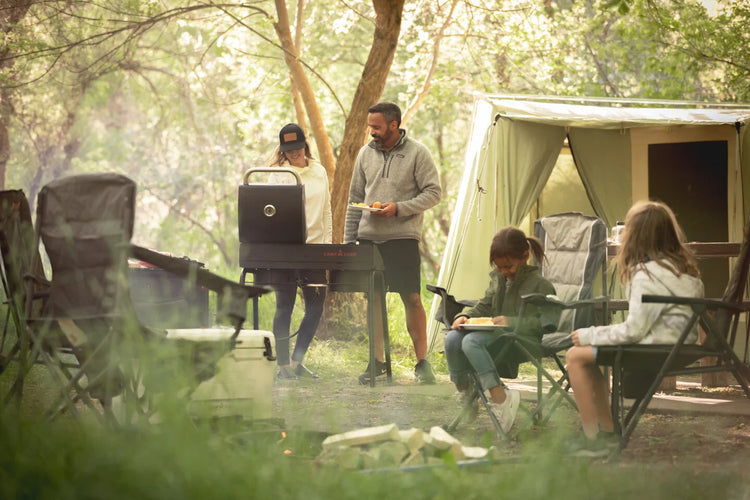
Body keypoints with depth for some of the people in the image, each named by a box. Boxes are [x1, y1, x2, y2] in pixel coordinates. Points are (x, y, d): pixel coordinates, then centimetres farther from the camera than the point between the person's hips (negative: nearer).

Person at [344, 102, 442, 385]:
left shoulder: (417, 153, -3)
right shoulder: (366, 153, 11)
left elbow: (433, 193, -5)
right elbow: (355, 199, 16)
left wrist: (398, 209, -15)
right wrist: (348, 240, 11)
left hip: (403, 236, -4)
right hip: (369, 236, 4)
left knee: (412, 298, -5)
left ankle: (422, 362, 3)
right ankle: (377, 361, 12)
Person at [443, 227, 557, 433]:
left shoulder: (539, 284, -5)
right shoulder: (497, 279, 18)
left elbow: (547, 323, -13)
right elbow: (483, 307, 24)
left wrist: (512, 322, -23)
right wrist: (464, 316, 1)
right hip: (496, 336, 7)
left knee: (472, 341, -33)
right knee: (452, 339, -21)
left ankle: (500, 399, -34)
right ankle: (464, 393, -7)